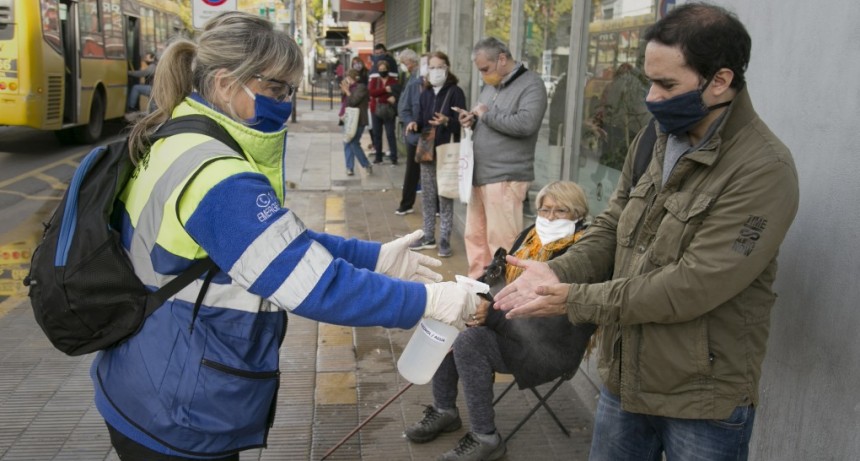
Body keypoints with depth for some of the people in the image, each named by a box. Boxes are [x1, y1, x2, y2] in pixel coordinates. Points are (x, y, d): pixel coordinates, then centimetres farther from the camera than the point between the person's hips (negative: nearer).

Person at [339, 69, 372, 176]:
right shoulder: (350, 87, 15)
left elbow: (353, 101, -19)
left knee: (354, 144, -10)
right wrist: (343, 91, 1)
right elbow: (343, 101, 16)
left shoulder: (361, 88, -11)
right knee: (347, 144, 7)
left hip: (358, 121, -9)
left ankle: (367, 165, 3)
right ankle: (349, 168, 12)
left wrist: (347, 91, -12)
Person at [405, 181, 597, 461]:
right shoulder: (532, 235, 5)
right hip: (515, 321, 8)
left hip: (551, 347, -8)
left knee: (469, 341, -26)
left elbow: (552, 328, -26)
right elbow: (502, 274, 14)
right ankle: (444, 410, 9)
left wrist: (493, 317, -29)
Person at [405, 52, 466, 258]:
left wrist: (446, 121, -29)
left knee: (445, 197, -1)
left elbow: (461, 123, -11)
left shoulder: (455, 92, -6)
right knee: (427, 196, 11)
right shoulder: (425, 93, 11)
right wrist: (414, 124, -8)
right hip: (427, 151, 6)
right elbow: (422, 121, 14)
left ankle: (445, 239, 6)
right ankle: (428, 237, 22)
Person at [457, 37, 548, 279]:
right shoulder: (490, 86, 18)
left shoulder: (531, 84, -7)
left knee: (501, 242, -5)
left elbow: (526, 123, -22)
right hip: (479, 175, 8)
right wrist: (472, 121, 5)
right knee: (475, 237, 13)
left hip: (505, 178, -8)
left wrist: (487, 115, -12)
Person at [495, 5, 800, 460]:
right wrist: (557, 272, -11)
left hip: (704, 400, -6)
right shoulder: (654, 142, 2)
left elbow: (693, 286, -25)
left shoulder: (763, 169, -21)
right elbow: (611, 227, 8)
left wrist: (574, 300, -20)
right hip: (624, 379, 6)